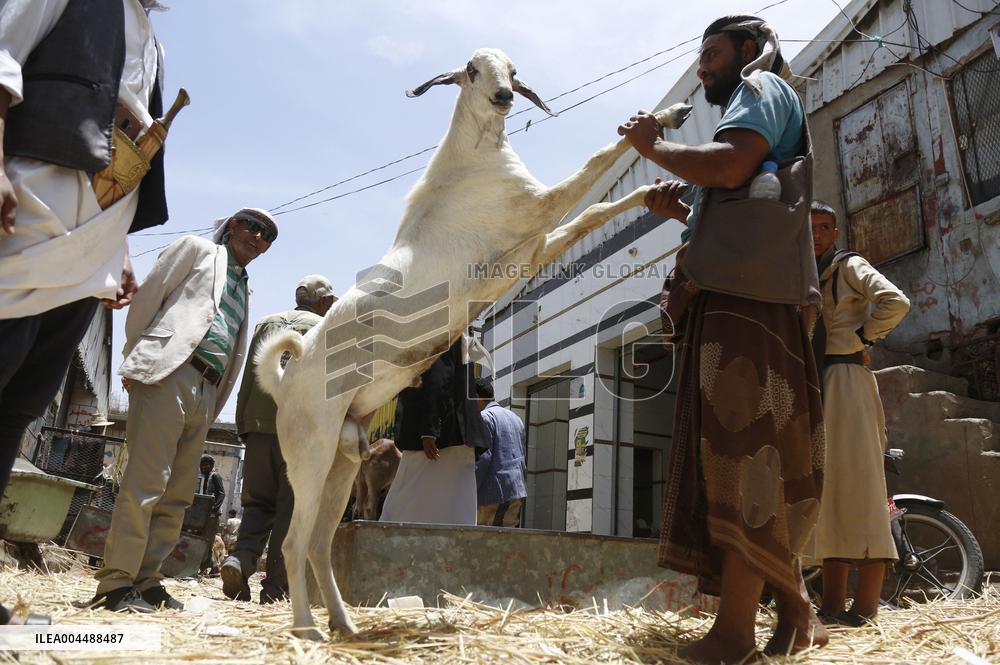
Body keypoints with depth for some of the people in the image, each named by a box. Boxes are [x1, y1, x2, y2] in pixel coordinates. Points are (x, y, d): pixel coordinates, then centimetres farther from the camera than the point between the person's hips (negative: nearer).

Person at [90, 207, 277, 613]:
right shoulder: (197, 249, 10)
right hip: (170, 373, -7)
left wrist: (213, 407, 15)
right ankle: (116, 583, -7)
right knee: (145, 482, -12)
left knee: (178, 495, 5)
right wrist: (136, 359, -3)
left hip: (205, 390, 7)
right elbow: (147, 297, 2)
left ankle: (146, 580, 12)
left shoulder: (244, 289, 27)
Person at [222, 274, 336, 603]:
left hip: (260, 422, 4)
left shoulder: (266, 323, 18)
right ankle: (275, 586, 0)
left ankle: (241, 558, -11)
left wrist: (243, 426, 15)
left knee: (258, 502, 12)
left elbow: (248, 377, 13)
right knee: (290, 507, 1)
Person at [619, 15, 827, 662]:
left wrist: (653, 145, -2)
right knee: (759, 453, 8)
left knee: (742, 451, -14)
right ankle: (797, 611, 14)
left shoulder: (762, 86, 5)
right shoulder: (754, 101, 33)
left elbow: (730, 167, -17)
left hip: (749, 296, -10)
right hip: (739, 299, 10)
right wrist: (680, 210, 14)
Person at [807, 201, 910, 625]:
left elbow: (895, 303, -12)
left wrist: (860, 338, -5)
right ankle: (832, 606, 7)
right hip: (812, 386, 7)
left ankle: (865, 611, -12)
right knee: (825, 490, 4)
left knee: (857, 485, -11)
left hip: (845, 379, -7)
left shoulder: (849, 267, 4)